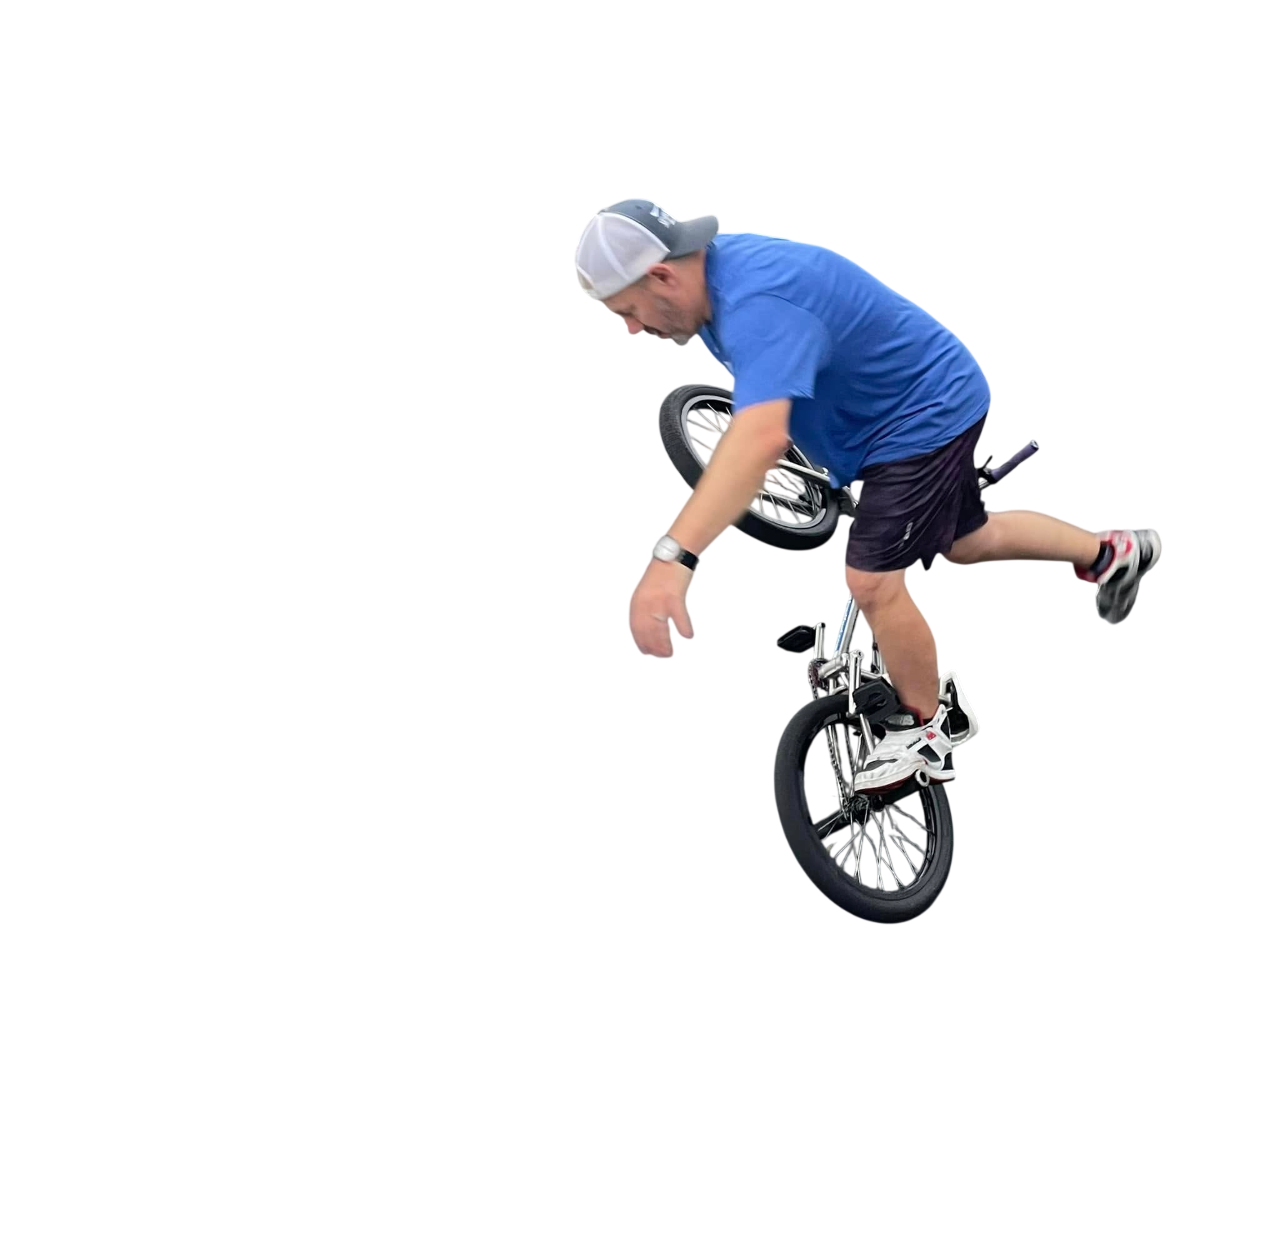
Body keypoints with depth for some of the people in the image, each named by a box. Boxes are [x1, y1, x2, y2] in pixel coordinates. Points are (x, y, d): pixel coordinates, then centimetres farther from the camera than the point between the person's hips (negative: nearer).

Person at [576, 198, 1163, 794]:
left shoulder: (759, 303, -40)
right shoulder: (715, 269, -8)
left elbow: (760, 439, -56)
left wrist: (673, 557, -63)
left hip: (927, 413, -10)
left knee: (873, 581, -10)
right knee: (967, 540, 26)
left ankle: (923, 731, 11)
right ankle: (1111, 553, 46)